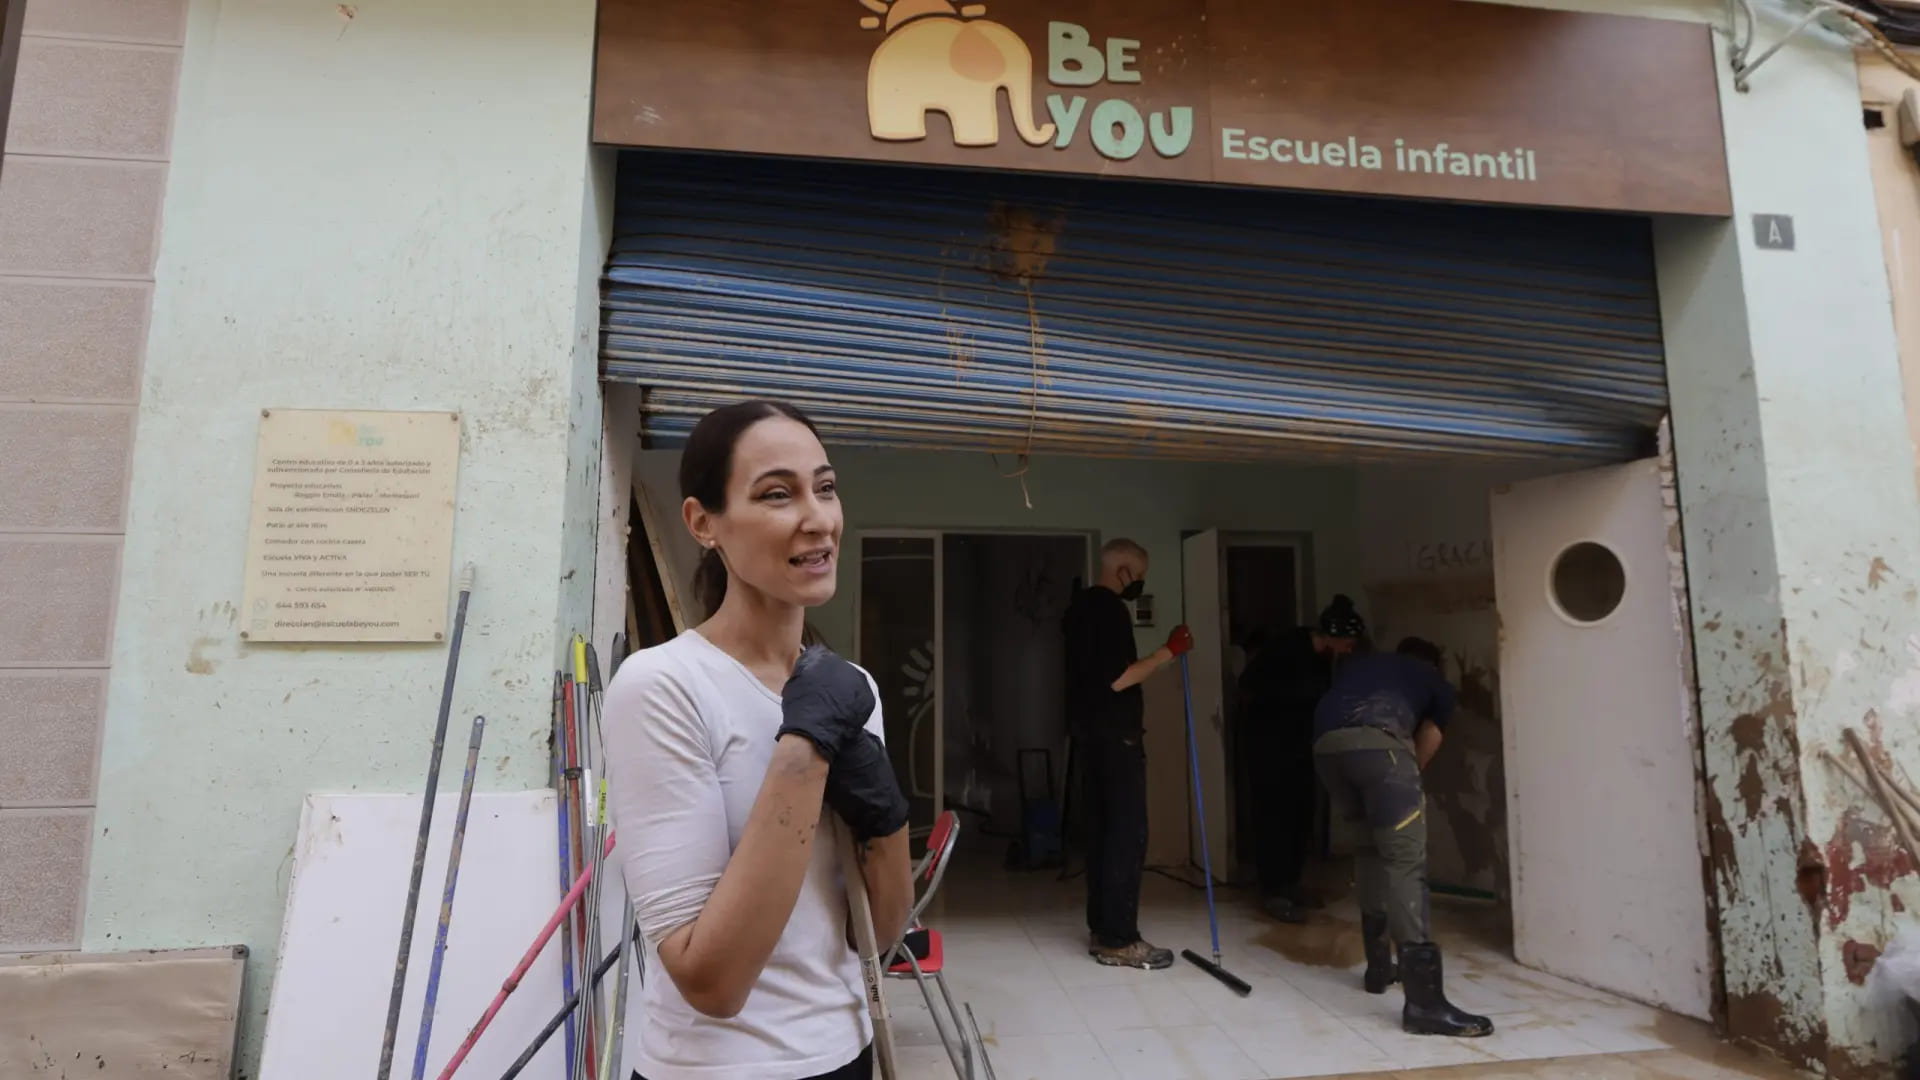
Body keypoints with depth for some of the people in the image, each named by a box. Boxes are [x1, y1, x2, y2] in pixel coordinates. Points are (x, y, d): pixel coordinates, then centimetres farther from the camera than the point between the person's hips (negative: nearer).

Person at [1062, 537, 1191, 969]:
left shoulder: (1080, 606, 16)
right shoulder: (1110, 608, -15)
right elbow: (1118, 678, -21)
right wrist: (1169, 651, -14)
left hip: (1089, 730, 10)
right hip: (1114, 733, -10)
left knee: (1101, 829, 12)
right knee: (1127, 833, -5)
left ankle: (1100, 929, 18)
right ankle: (1118, 940, -1)